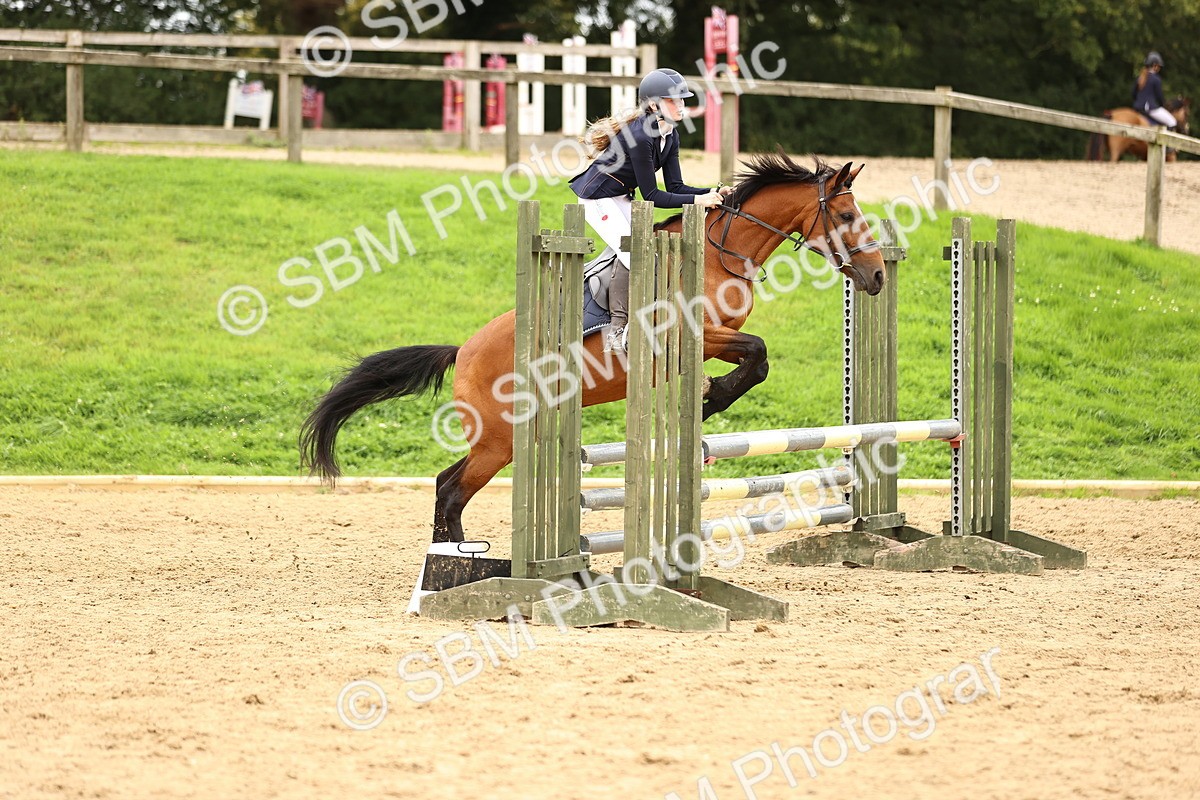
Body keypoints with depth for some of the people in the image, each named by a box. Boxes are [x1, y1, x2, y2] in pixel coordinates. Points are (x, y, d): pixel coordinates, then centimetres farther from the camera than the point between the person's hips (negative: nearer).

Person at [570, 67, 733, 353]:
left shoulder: (671, 137, 0)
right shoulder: (640, 136, -29)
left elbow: (675, 187, 0)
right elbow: (652, 196, -26)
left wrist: (714, 193, -13)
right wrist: (697, 200, -29)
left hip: (621, 199, 10)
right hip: (597, 198, -10)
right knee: (631, 252, -20)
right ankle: (617, 330, -16)